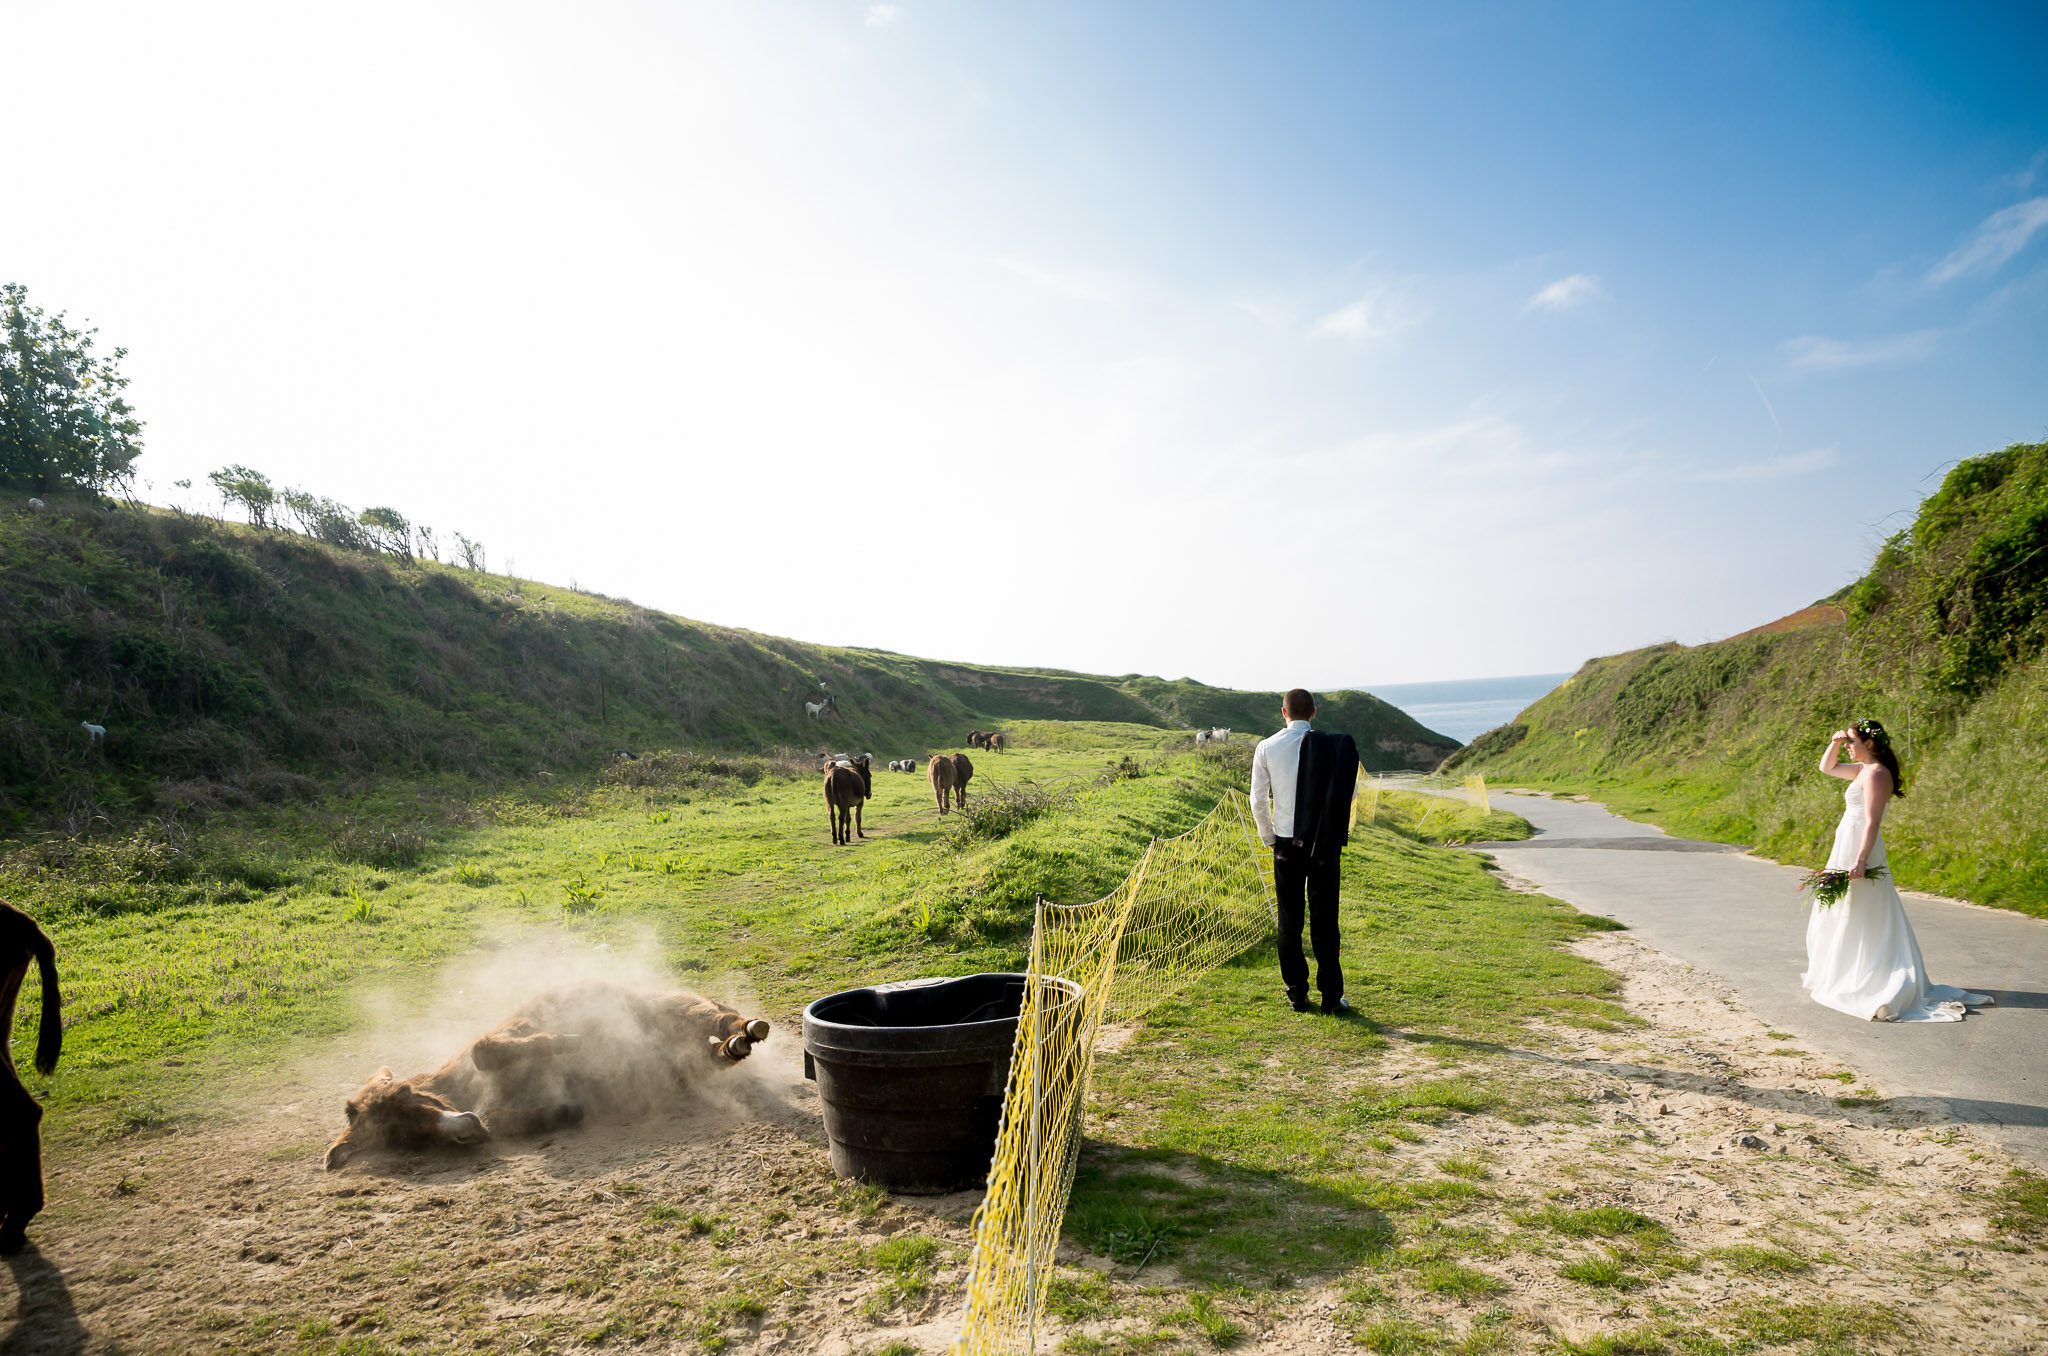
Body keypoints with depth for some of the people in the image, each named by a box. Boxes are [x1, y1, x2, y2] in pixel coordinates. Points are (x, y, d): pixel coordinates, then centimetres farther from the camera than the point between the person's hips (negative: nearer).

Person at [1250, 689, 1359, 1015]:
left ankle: (1297, 994, 14)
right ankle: (1331, 997, 8)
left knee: (1290, 921, 10)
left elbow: (1258, 800, -1)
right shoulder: (1334, 746, -5)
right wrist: (1339, 837, 10)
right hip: (1326, 843, 0)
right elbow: (1348, 795, -4)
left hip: (1287, 843, 0)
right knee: (1325, 921, 6)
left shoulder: (1267, 747, -3)